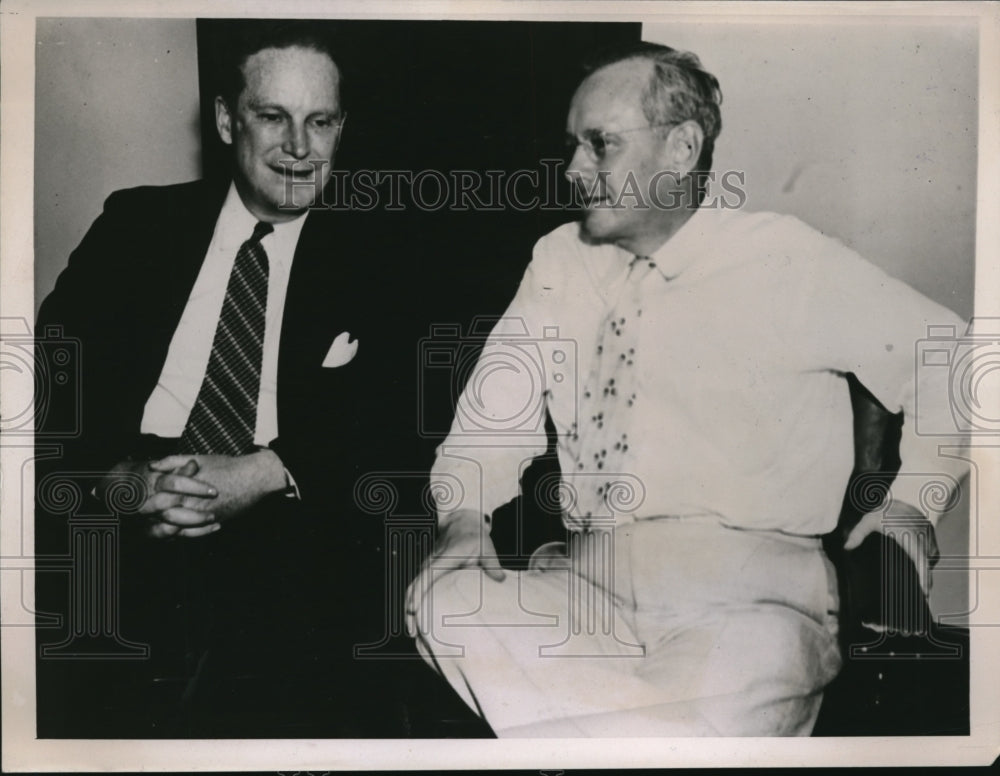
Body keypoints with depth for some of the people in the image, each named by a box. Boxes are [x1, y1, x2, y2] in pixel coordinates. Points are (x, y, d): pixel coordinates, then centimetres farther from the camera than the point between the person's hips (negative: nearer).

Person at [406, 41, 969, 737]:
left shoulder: (784, 262, 2)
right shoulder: (561, 261, 14)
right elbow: (497, 406, 13)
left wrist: (913, 502, -6)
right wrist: (465, 514, -6)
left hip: (750, 597, -4)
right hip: (584, 581, 5)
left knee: (758, 662, -38)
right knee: (439, 599, -24)